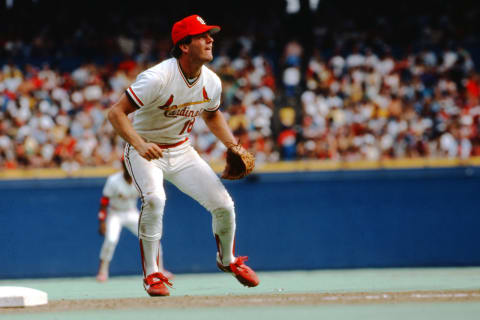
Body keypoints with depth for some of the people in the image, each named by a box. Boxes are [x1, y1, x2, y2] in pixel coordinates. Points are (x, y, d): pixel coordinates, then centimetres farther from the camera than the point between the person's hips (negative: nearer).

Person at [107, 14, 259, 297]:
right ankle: (151, 273, -17)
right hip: (146, 151, -5)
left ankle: (227, 260, 27)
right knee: (154, 199, -33)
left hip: (181, 151, 5)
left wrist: (232, 144, 2)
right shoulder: (158, 78, -27)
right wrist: (139, 144, -42)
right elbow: (116, 112, -28)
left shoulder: (212, 82, -6)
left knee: (224, 204, -3)